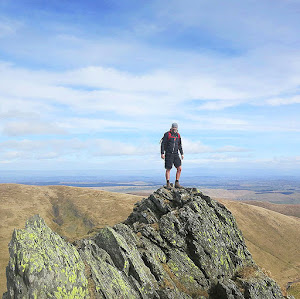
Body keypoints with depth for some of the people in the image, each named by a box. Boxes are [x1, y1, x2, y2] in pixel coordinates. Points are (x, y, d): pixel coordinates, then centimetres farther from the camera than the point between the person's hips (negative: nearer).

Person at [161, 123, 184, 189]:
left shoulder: (178, 135, 9)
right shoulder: (167, 134, -8)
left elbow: (179, 145, 17)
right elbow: (163, 144, -8)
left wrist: (182, 154, 11)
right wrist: (162, 153, -14)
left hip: (175, 154, 5)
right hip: (168, 154, -5)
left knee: (179, 168, -4)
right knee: (168, 169, 0)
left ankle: (177, 183, 4)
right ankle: (168, 184, 10)